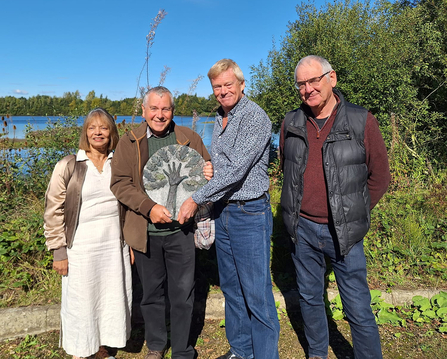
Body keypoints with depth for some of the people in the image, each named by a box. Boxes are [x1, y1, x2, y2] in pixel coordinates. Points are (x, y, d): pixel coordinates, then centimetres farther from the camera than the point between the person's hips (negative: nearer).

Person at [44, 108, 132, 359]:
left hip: (115, 246, 3)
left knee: (114, 300, 12)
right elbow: (54, 211, -3)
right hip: (81, 249, -3)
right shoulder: (68, 166, -3)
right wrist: (59, 251, -6)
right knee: (81, 303, 8)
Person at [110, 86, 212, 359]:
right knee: (151, 293, 17)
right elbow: (120, 183, -4)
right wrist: (149, 208, -18)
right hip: (145, 232, 1)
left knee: (183, 293, 9)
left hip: (181, 230, 0)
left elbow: (207, 168, 13)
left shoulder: (190, 138, 3)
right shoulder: (129, 143, 2)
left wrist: (209, 174, -13)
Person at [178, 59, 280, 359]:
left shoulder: (255, 117, -13)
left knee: (257, 294, 0)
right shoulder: (220, 119, 13)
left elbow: (236, 169, -21)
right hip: (222, 212, 8)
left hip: (249, 213, -8)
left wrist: (196, 199, -16)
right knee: (231, 288, 17)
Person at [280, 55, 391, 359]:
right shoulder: (291, 123, 2)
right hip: (303, 228, 4)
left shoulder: (361, 121, -8)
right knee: (309, 298, 19)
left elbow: (380, 176, 0)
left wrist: (353, 213, 0)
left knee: (358, 309, 5)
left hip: (343, 232, -3)